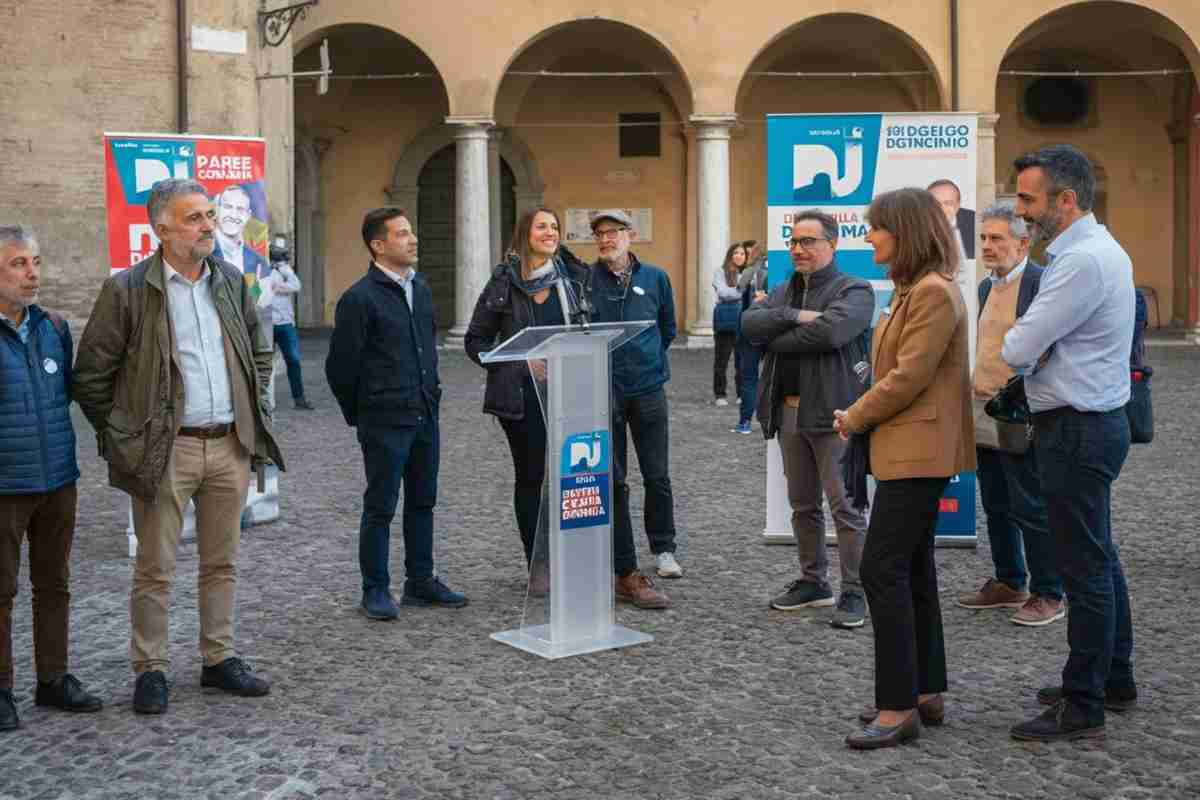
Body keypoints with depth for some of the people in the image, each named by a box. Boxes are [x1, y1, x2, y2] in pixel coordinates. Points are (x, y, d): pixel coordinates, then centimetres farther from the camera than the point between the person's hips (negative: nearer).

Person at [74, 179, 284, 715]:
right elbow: (91, 374, -3)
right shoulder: (127, 290, -7)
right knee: (155, 568, 3)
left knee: (221, 562, 13)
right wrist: (122, 438, -2)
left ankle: (220, 660, 24)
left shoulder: (231, 282, 8)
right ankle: (150, 671, 15)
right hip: (166, 450, -5)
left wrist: (255, 412, 13)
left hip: (230, 445, 5)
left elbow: (260, 352, 22)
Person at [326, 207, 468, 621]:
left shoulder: (421, 289, 11)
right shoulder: (360, 298, -12)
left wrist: (431, 394, 16)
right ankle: (376, 590, 12)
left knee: (422, 502, 14)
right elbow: (340, 365, -9)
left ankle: (421, 581, 25)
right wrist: (360, 415, -1)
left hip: (425, 417, 7)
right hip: (385, 423, -7)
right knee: (380, 507, 2)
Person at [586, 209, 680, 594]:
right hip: (604, 391, -1)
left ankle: (663, 549, 23)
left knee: (657, 476, 4)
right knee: (613, 481, 4)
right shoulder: (586, 280, -2)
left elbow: (668, 327, 16)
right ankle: (626, 569, 13)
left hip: (648, 388, 1)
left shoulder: (655, 277, 3)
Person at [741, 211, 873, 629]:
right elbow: (750, 322, -2)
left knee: (845, 507, -4)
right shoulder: (783, 292, 16)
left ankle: (854, 593, 2)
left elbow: (829, 331, -23)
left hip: (833, 411, -7)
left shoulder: (854, 291, -5)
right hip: (789, 411, 7)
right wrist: (794, 316, -16)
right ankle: (813, 582, 28)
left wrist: (775, 339, -10)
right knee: (803, 505, 16)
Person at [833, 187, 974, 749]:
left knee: (882, 569, -11)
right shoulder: (913, 289, 16)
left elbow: (908, 377, -19)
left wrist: (855, 418, -7)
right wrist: (860, 416, 6)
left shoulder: (934, 292, -16)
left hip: (917, 451, -11)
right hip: (910, 450, 11)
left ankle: (899, 707, -6)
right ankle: (926, 693, 21)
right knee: (912, 570, 13)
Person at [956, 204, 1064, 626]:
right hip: (984, 416, 8)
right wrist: (976, 389, 14)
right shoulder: (987, 286, 14)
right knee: (996, 508, 16)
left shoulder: (1041, 283, -13)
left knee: (1031, 509, 0)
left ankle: (1048, 594, 11)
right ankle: (1008, 583, 29)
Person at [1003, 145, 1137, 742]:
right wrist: (1029, 350, -4)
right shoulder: (1095, 248, 13)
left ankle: (1082, 707, 6)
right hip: (1093, 423, 11)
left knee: (1084, 567, -3)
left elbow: (1018, 351, -20)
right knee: (1099, 559, 19)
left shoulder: (1083, 261, -21)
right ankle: (1114, 680, 33)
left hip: (1077, 430, -11)